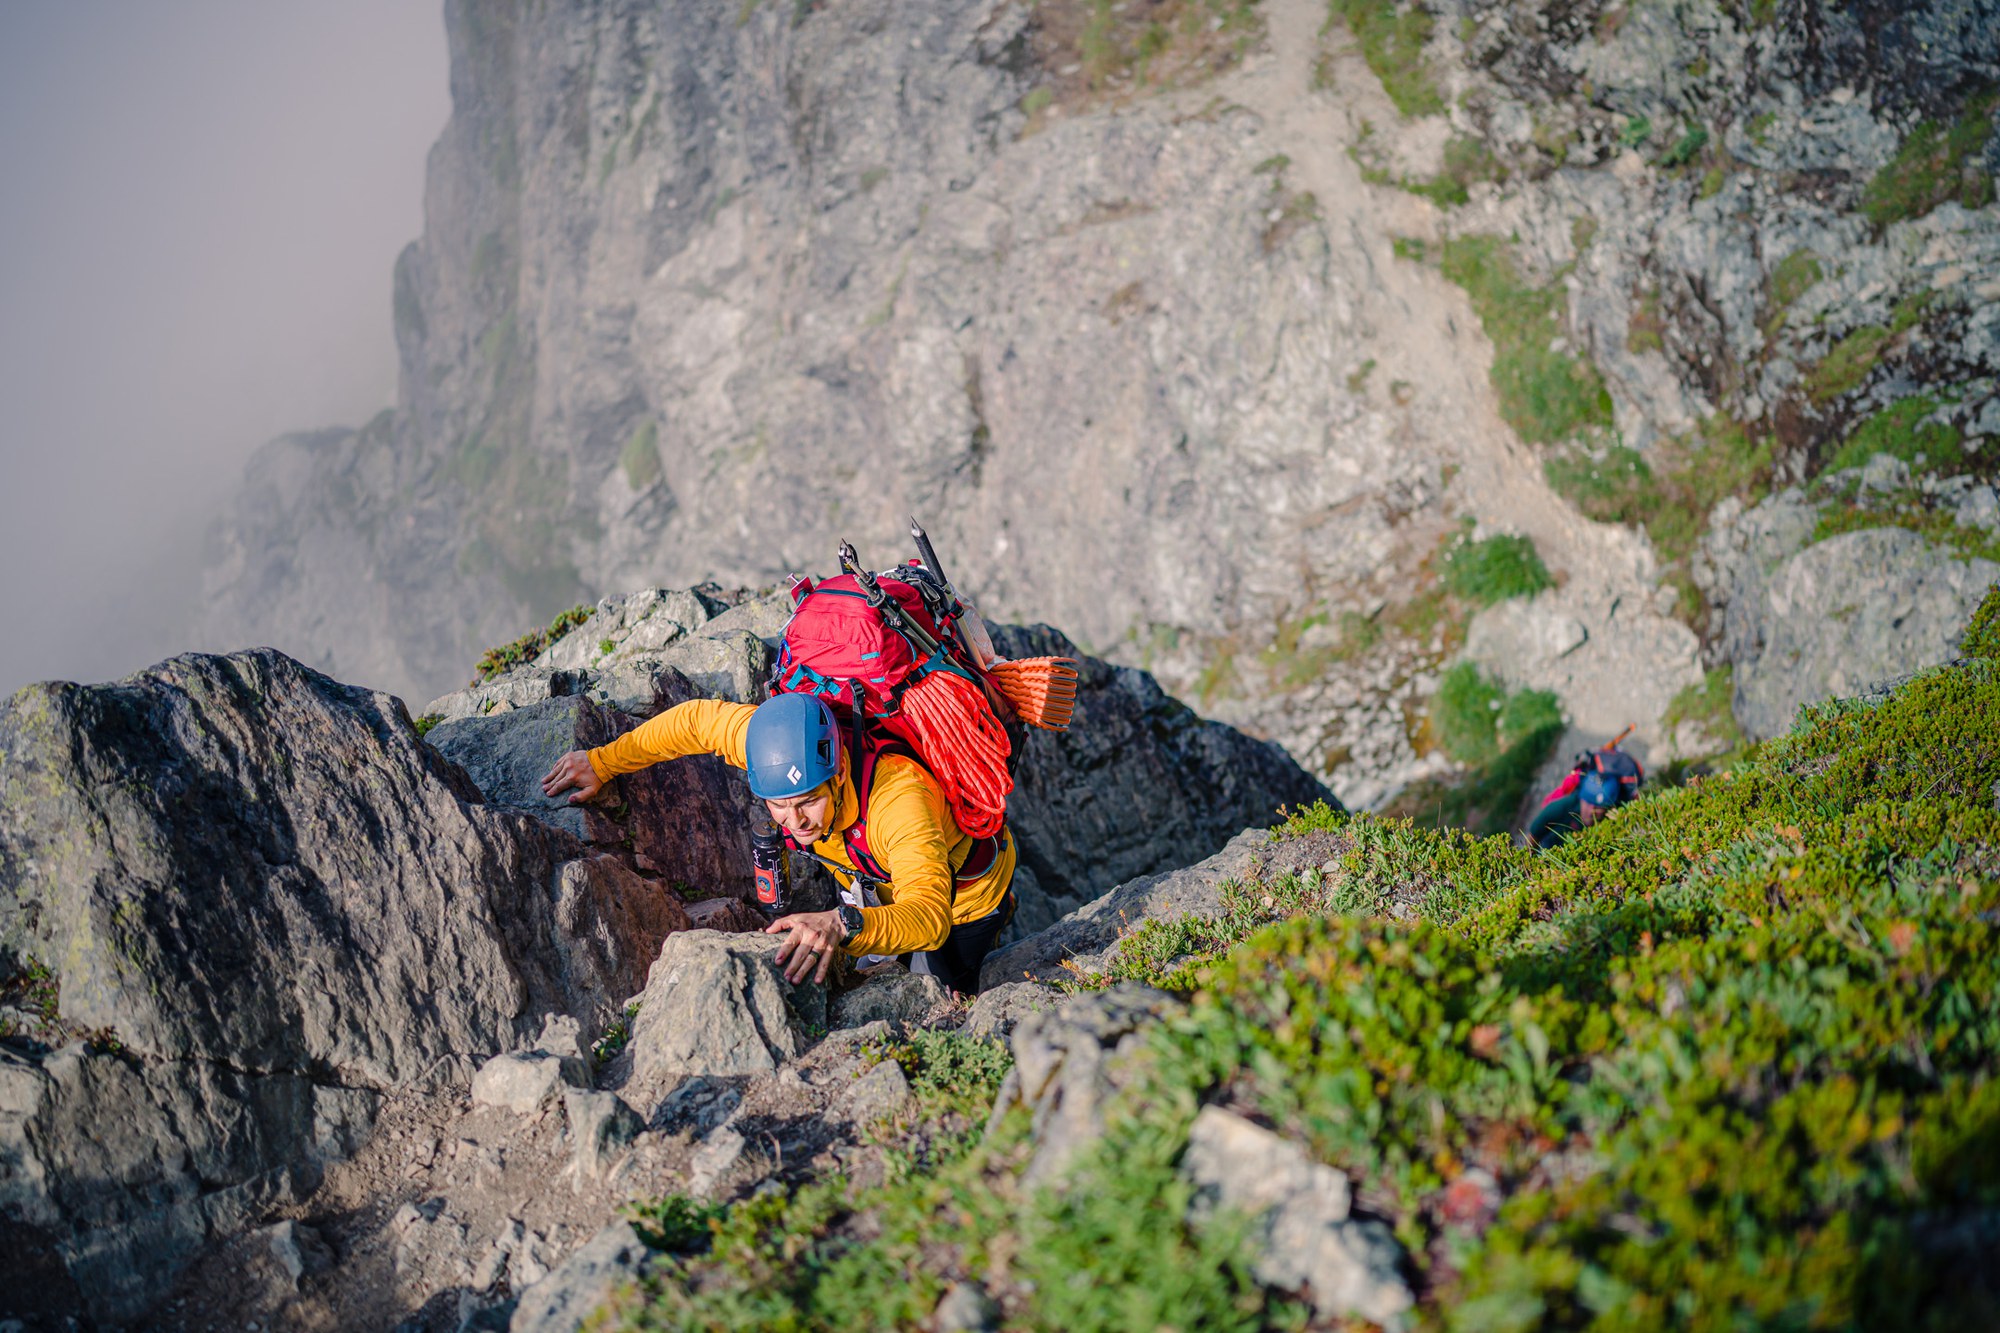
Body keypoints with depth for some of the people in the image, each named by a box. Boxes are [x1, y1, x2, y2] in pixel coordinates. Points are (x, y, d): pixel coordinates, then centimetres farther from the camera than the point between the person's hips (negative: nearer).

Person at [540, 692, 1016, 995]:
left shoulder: (900, 798, -50)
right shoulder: (786, 744, -34)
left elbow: (930, 917, -60)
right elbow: (696, 720, -16)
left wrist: (842, 925, -78)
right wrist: (601, 763, -11)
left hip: (957, 894, -5)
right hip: (875, 885, 5)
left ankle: (994, 918, 34)